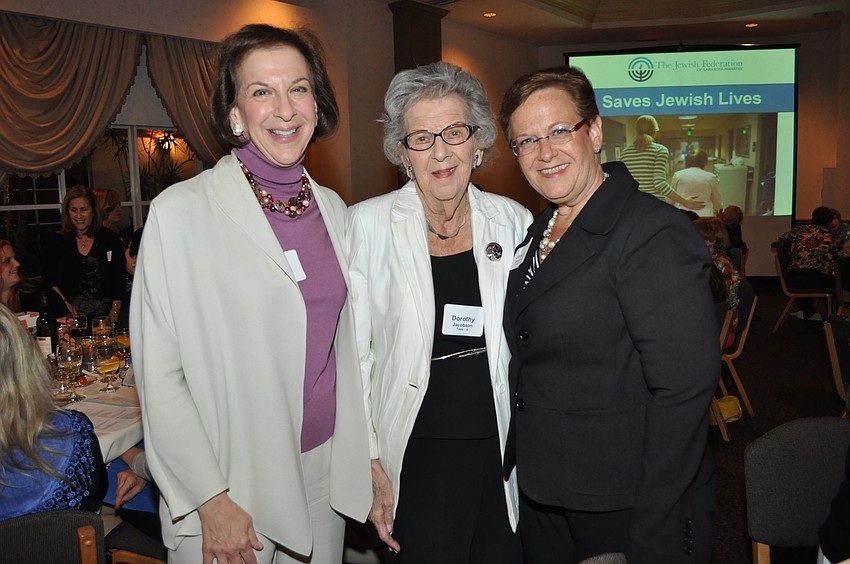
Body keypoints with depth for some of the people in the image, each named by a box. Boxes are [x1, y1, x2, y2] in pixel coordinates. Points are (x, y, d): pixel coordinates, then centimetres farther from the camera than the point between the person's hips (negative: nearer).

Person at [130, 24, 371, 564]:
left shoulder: (334, 210, 3)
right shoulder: (180, 212, -12)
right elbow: (158, 374, -11)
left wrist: (364, 461, 8)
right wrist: (210, 500, -12)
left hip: (325, 477, 4)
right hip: (229, 488, -4)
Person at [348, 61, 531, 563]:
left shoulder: (514, 221, 0)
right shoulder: (368, 223, -6)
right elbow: (353, 354, -4)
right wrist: (370, 464, -7)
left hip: (503, 451, 3)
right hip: (416, 459, -2)